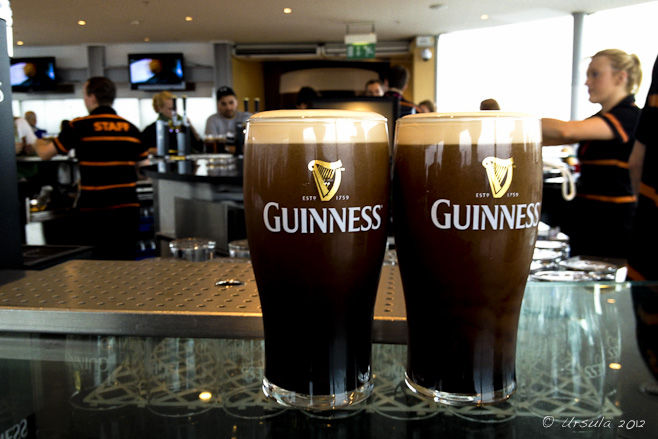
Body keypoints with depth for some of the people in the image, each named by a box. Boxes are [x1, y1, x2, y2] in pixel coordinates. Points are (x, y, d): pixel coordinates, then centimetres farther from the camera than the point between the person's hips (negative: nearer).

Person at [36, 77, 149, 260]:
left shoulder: (79, 126, -4)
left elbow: (45, 154, 5)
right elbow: (144, 165, 11)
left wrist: (38, 143, 28)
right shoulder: (130, 128, 5)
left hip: (94, 209, -3)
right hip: (128, 208, 3)